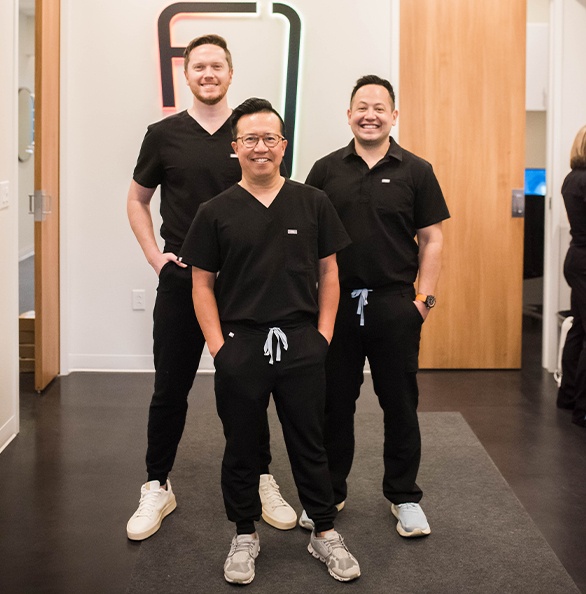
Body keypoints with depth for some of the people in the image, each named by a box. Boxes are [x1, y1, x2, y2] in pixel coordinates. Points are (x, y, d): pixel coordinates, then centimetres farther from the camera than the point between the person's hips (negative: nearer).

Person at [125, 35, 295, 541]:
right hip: (180, 280, 0)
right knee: (170, 389, 5)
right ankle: (157, 487, 19)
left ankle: (262, 482, 23)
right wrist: (154, 255, 0)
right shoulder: (164, 135, 2)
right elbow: (138, 200, 12)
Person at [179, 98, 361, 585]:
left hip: (301, 344, 0)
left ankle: (325, 534, 22)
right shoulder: (216, 212, 1)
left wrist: (323, 335, 0)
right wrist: (217, 344, -5)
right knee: (241, 447, 10)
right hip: (239, 345, 0)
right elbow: (202, 284, 3)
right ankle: (245, 536, 25)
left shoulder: (312, 203, 3)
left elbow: (328, 274, 7)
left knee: (310, 444, 9)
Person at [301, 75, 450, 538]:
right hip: (336, 303, 1)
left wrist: (425, 298, -5)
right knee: (334, 404, 10)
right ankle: (329, 494, 25)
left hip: (396, 305, -1)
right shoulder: (326, 170, 5)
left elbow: (432, 239, 2)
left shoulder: (416, 171, 2)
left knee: (400, 405, 8)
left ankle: (405, 497, 22)